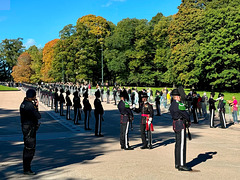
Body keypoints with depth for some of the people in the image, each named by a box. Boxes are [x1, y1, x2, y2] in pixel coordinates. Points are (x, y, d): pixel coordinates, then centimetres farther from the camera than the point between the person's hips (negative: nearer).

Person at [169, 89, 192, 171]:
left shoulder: (172, 105, 13)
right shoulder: (178, 104, -17)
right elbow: (185, 113, -13)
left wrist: (187, 121, 7)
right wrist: (189, 120, 6)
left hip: (175, 124, 10)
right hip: (180, 125, -10)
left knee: (178, 144, 14)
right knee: (182, 145, -7)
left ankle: (177, 164, 21)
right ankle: (182, 165, -5)